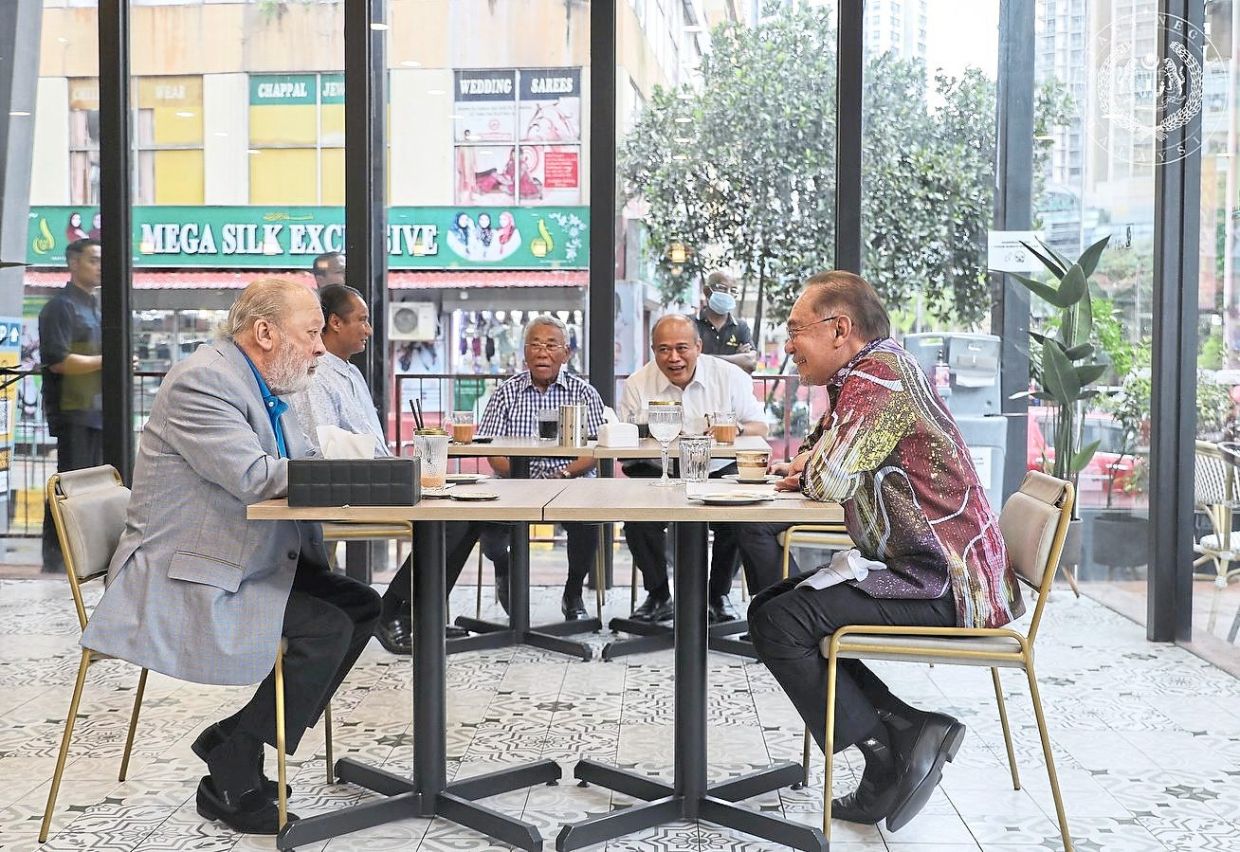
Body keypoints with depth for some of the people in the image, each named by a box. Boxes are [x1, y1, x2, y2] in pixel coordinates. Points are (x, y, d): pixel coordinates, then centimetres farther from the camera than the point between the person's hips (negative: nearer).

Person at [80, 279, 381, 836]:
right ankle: (232, 781, -7)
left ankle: (231, 742, 7)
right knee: (327, 626, -23)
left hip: (243, 568, 10)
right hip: (178, 581, -10)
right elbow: (254, 477, -27)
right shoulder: (202, 381, -17)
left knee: (361, 606, 0)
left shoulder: (267, 389, 14)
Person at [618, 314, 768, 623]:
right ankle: (658, 595, 0)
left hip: (718, 473, 0)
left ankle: (718, 595, 0)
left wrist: (735, 429, -22)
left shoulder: (730, 376, -1)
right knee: (636, 516, -26)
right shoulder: (637, 384, 0)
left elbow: (760, 428, 1)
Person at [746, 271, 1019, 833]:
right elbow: (845, 478, 22)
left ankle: (888, 751, -5)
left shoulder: (880, 375, -17)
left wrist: (806, 471, -2)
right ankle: (908, 728, 4)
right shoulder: (875, 372, 16)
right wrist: (811, 472, -1)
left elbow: (831, 480, -25)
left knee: (780, 622, -19)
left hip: (944, 588, -11)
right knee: (772, 603, 12)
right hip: (932, 574, 11)